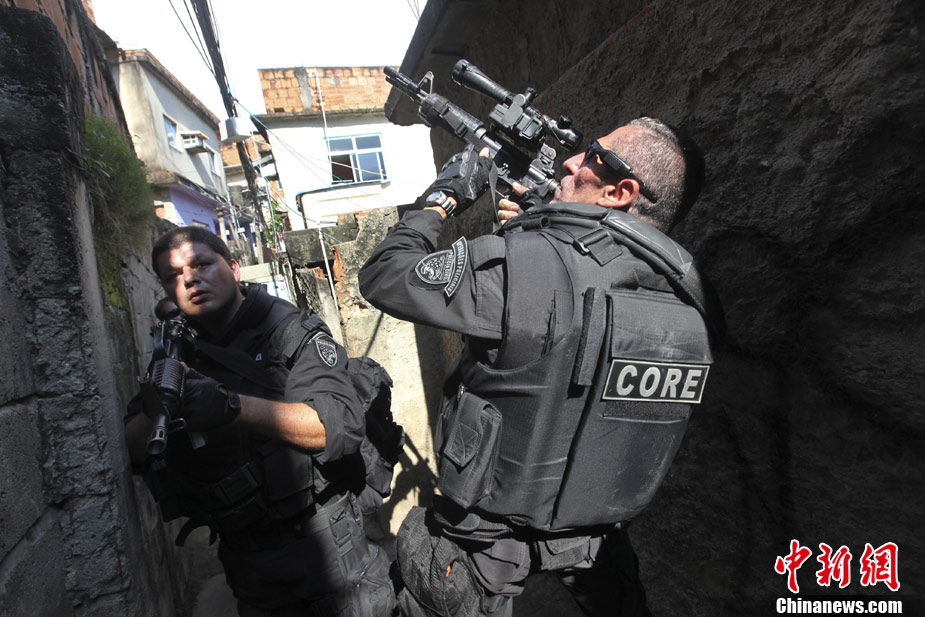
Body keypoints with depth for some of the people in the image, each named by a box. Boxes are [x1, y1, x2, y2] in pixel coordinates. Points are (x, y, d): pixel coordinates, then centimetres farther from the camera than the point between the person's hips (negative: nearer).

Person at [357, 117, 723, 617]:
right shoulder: (687, 298, -9)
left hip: (487, 543, -4)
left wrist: (444, 196, -6)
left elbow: (382, 276, -19)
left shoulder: (525, 264, -31)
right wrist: (536, 230, 5)